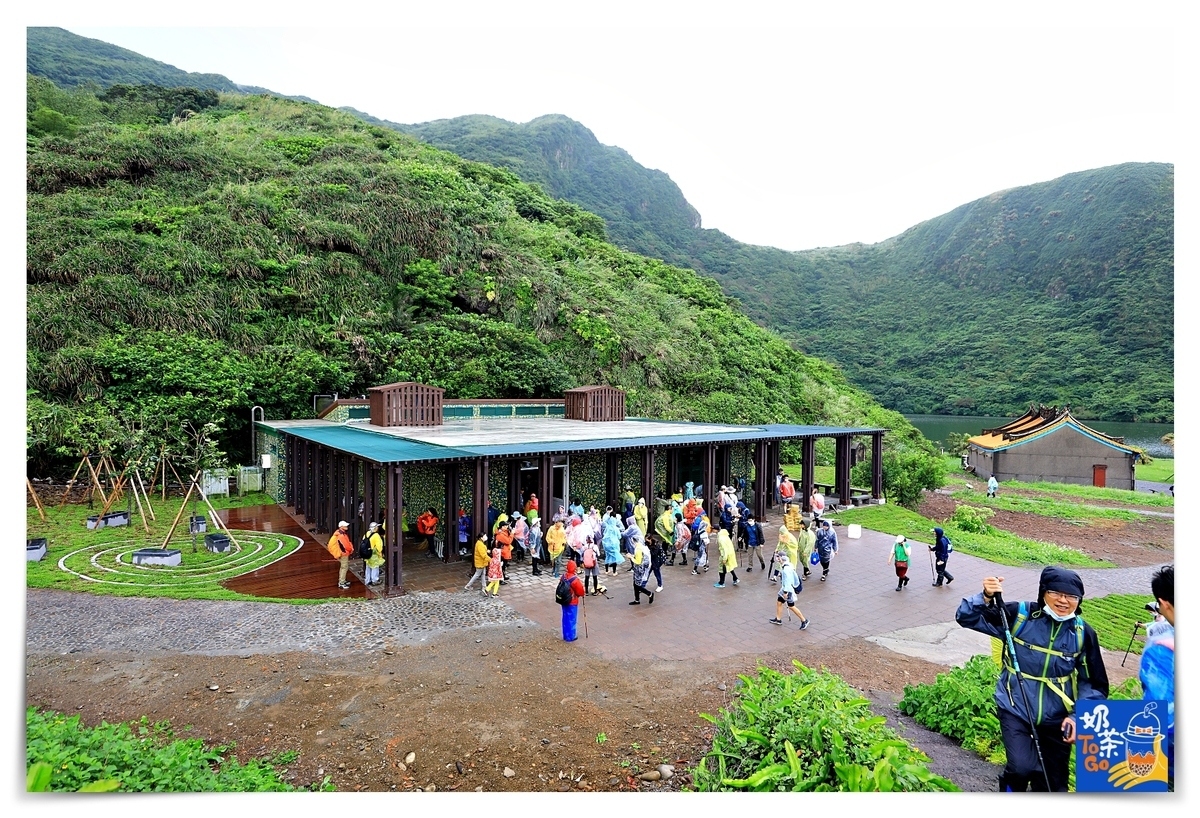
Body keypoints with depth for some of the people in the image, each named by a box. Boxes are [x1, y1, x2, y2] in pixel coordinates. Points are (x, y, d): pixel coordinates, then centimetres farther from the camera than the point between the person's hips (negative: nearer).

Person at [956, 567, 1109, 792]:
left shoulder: (1083, 633, -6)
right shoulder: (1018, 615, -12)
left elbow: (1096, 685, 4)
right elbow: (967, 617, -12)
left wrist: (1078, 716, -8)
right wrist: (986, 598, -30)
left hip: (1056, 719, 3)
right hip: (1016, 711, -3)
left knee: (1053, 786, 14)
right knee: (1022, 767, -22)